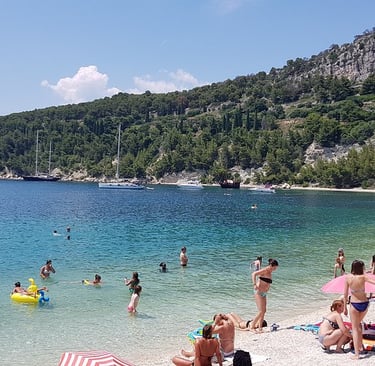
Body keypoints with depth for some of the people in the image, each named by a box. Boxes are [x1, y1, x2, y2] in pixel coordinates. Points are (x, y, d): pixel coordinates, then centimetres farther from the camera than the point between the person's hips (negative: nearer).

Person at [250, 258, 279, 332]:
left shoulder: (270, 273, 13)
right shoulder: (264, 270, -13)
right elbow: (253, 274, -27)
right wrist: (255, 284, -35)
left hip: (264, 293, 9)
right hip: (258, 292, -9)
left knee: (264, 311, 7)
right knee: (261, 311, -11)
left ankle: (260, 327, 15)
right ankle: (252, 326, -2)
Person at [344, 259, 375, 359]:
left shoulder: (348, 278, -10)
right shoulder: (363, 277, -13)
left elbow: (345, 294, -5)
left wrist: (345, 307, 4)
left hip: (354, 304, -2)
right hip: (365, 303, 2)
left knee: (355, 328, 4)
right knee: (358, 324, 27)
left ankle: (356, 353, -2)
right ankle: (360, 346, 31)